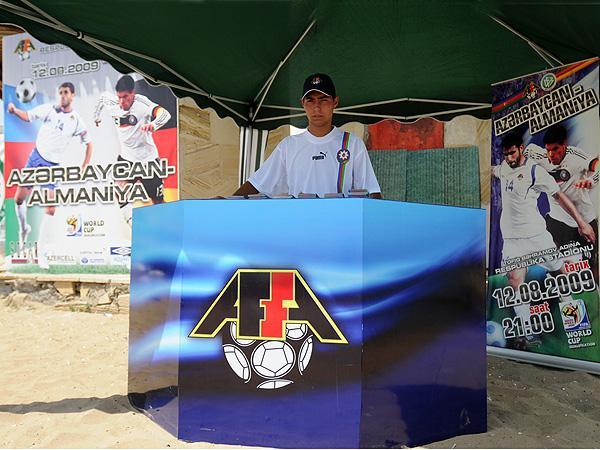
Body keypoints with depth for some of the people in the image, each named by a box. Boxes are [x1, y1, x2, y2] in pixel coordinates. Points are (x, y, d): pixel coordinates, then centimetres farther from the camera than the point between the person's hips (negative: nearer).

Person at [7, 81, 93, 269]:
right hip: (35, 157, 1)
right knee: (19, 199, 2)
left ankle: (41, 252, 3)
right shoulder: (49, 109, -1)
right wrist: (14, 110, -26)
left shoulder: (77, 121, -1)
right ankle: (24, 228, 34)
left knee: (51, 209, -7)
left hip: (53, 166, -1)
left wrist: (84, 167, 0)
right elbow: (28, 116, -3)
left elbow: (89, 143, 8)